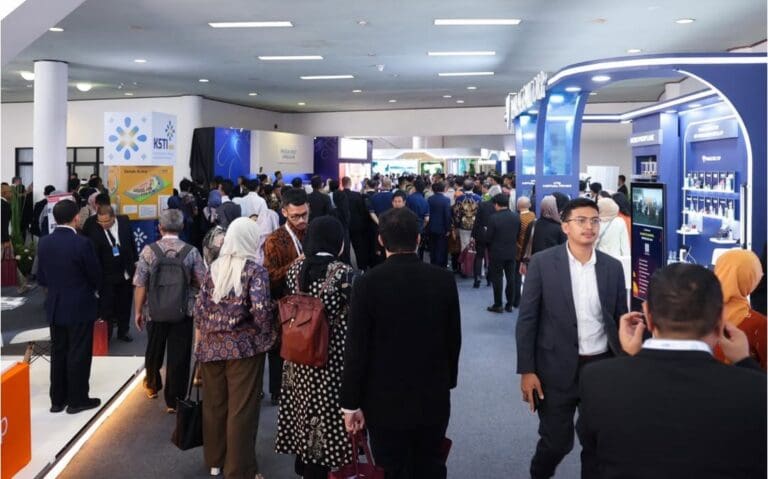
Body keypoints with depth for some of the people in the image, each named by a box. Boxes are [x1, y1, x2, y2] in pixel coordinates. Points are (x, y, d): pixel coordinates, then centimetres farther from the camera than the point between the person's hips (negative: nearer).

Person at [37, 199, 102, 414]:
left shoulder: (44, 243, -1)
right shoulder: (82, 243, -19)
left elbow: (41, 278, 5)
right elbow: (96, 276, -10)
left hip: (55, 307, 6)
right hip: (80, 307, -6)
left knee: (58, 353, 15)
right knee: (79, 354, 5)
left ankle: (57, 399, 23)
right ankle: (77, 400, 14)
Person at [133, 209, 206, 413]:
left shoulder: (148, 250, -8)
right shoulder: (191, 252, -9)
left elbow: (140, 285, -8)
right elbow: (202, 283, -6)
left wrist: (138, 311, 2)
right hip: (183, 312, -2)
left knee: (154, 351, 23)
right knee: (179, 356, 7)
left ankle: (152, 385, 46)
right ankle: (173, 400, 12)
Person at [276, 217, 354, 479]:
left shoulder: (295, 268, 0)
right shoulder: (343, 272, -17)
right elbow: (352, 316, -14)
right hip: (332, 353, -6)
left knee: (304, 404, 19)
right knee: (325, 408, 6)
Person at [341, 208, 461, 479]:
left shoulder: (368, 283, -15)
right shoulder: (444, 279, -6)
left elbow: (357, 349, -13)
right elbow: (454, 339, 3)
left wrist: (351, 403, -4)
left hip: (385, 401, -2)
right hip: (434, 398, 3)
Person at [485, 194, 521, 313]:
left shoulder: (494, 218, -19)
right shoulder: (516, 216, -4)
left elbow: (488, 238, -15)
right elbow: (518, 234, 4)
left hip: (497, 253, -4)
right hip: (512, 252, 4)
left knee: (497, 278, 6)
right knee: (511, 278, 12)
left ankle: (498, 305, 11)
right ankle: (509, 304, 19)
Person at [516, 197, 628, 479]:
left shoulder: (613, 267, 3)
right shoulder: (542, 263, -6)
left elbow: (620, 320, 9)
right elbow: (527, 319, -6)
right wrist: (526, 370, -9)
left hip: (602, 366, 3)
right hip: (558, 368, -3)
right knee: (556, 441, 7)